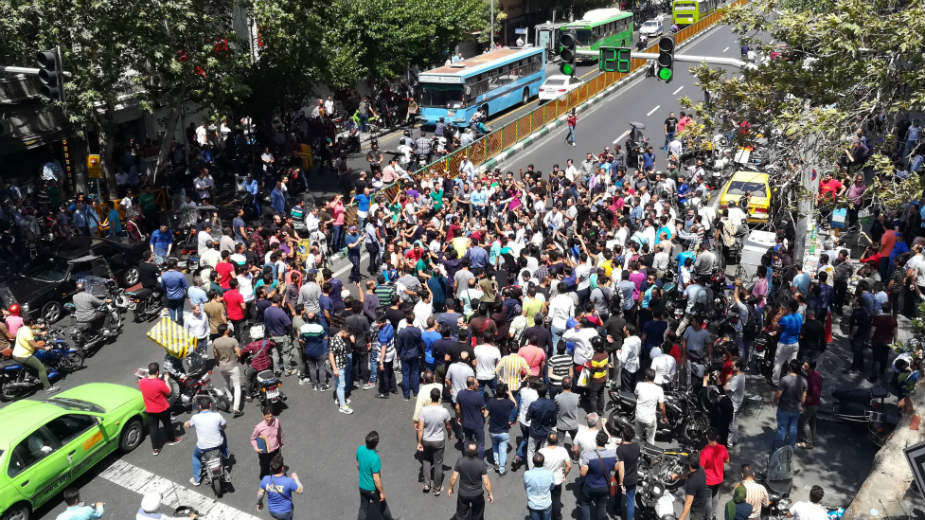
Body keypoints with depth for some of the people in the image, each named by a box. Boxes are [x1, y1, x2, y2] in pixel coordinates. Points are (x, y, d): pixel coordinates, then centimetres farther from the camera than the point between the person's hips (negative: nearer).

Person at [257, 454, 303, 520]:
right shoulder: (288, 482, -32)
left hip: (272, 511, 4)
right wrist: (295, 478, -3)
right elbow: (300, 490, -18)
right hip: (285, 512, -4)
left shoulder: (265, 480, -21)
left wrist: (259, 503, 15)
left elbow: (260, 494, -6)